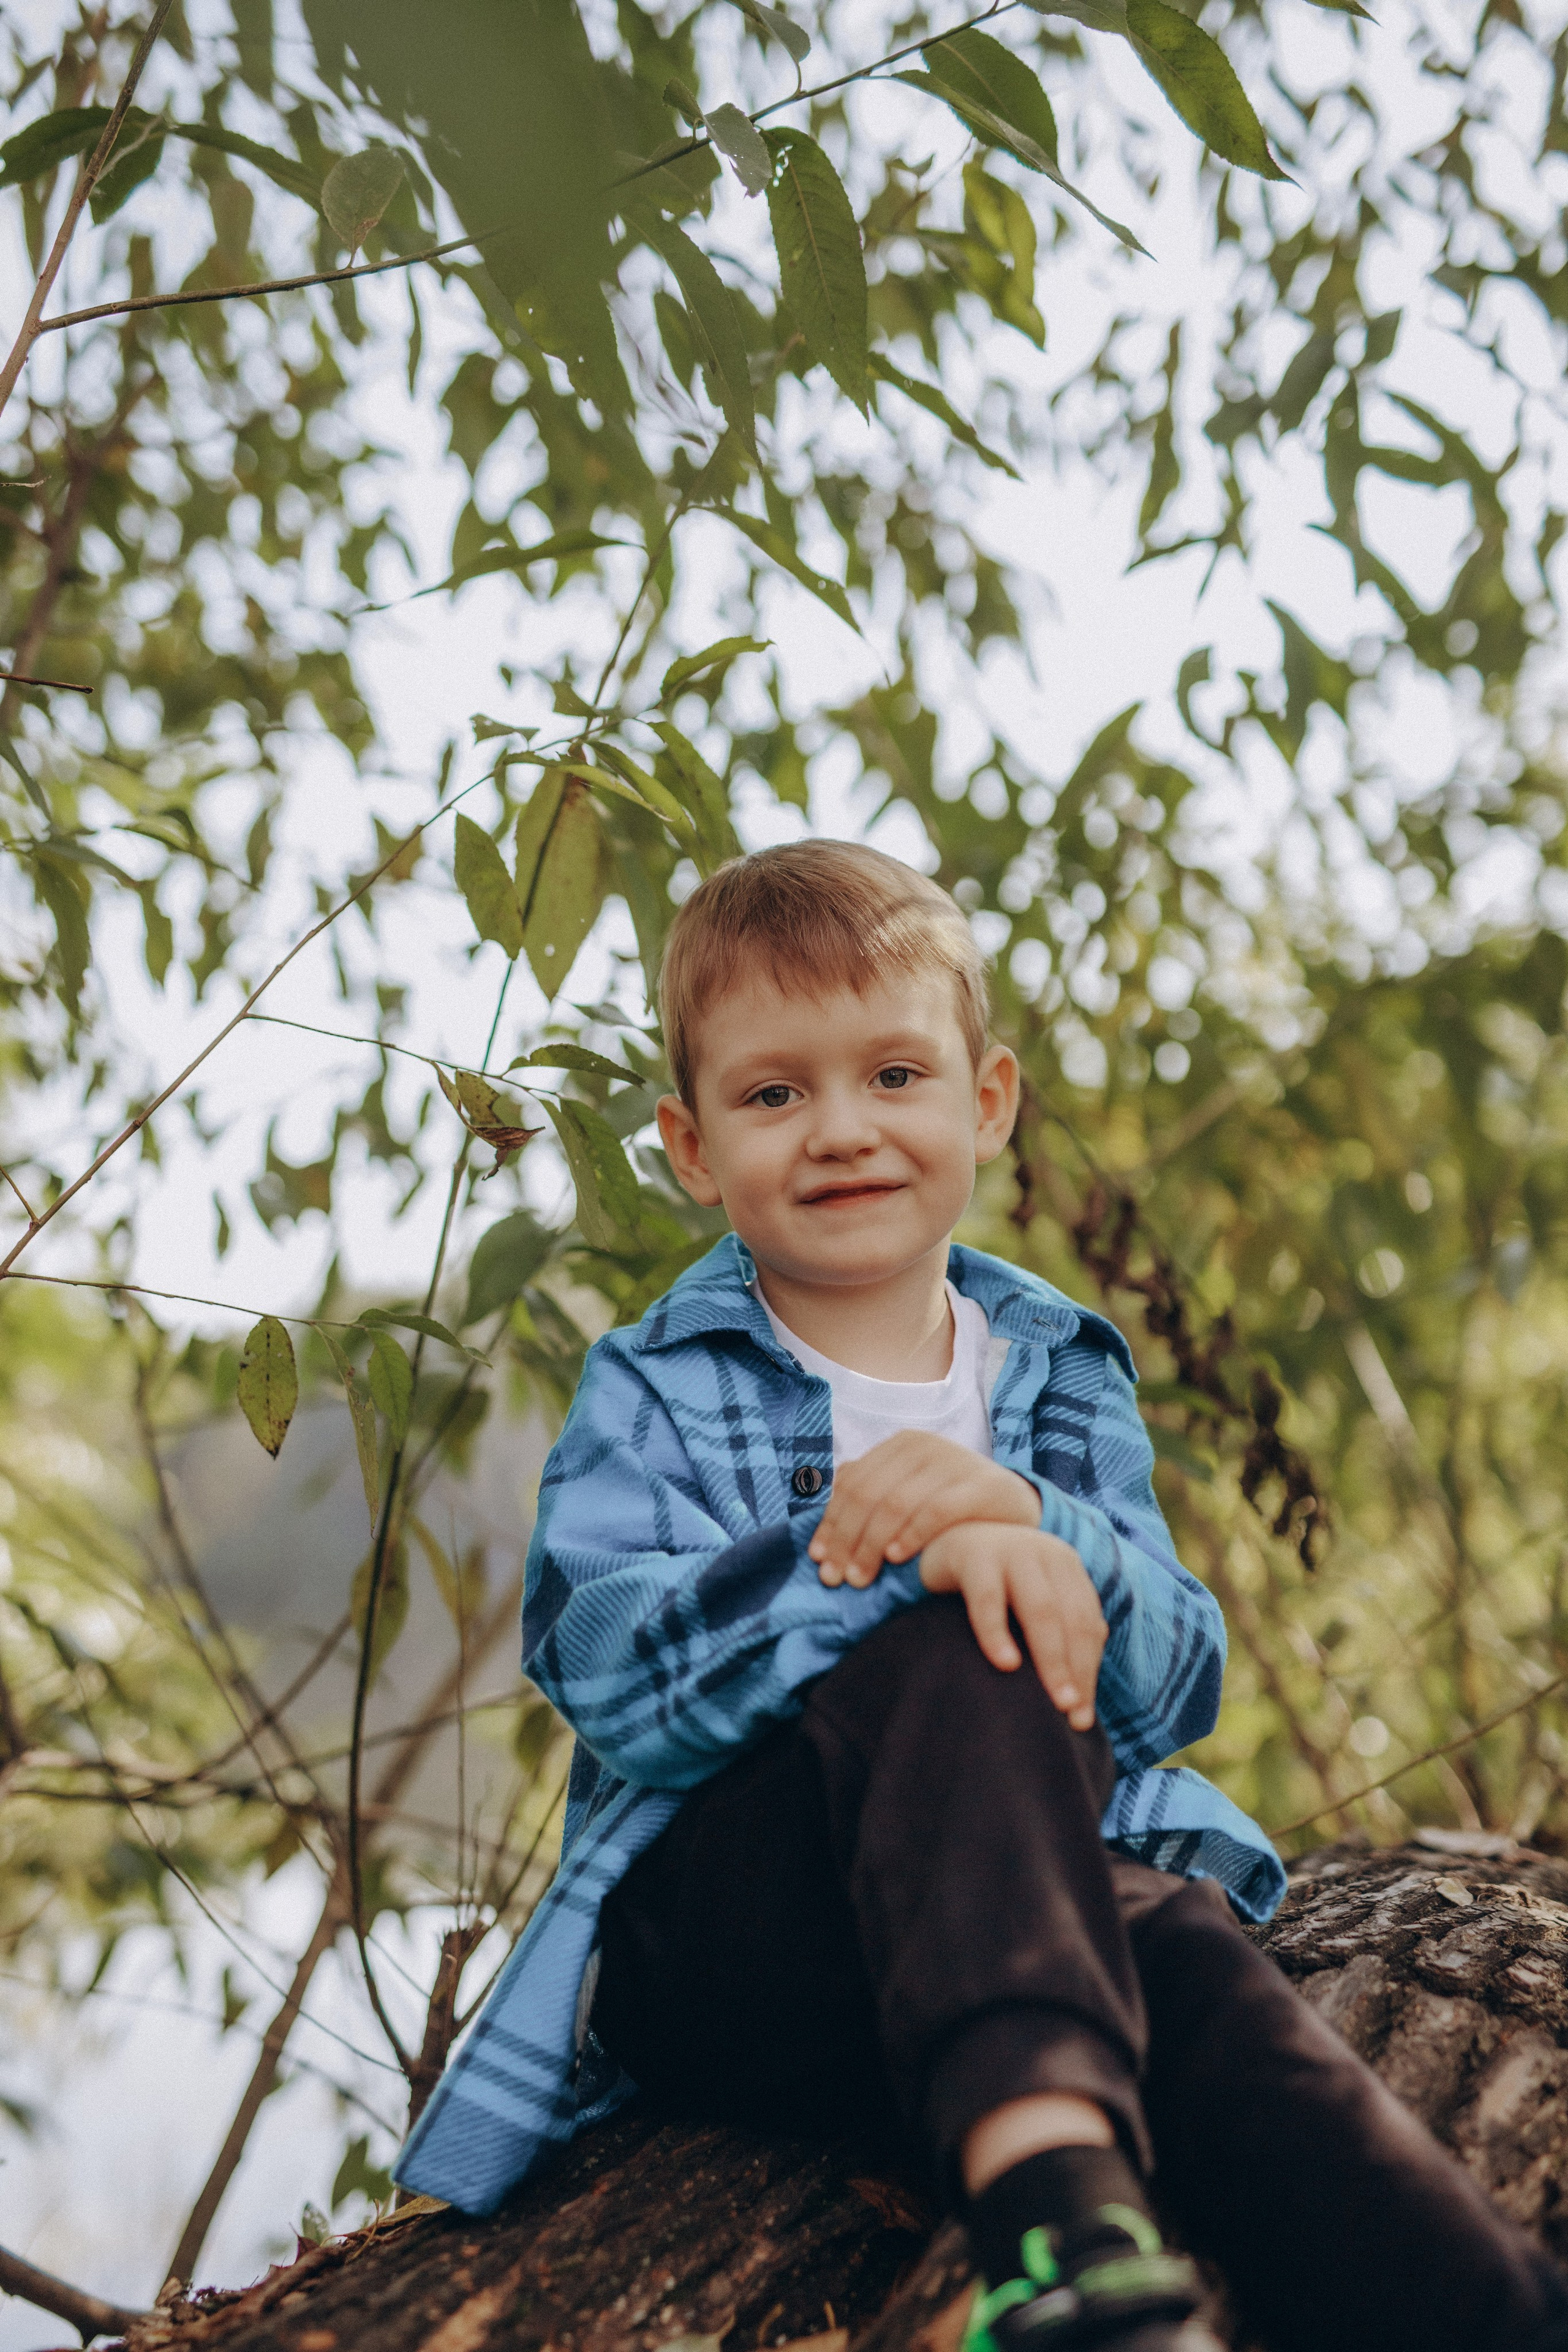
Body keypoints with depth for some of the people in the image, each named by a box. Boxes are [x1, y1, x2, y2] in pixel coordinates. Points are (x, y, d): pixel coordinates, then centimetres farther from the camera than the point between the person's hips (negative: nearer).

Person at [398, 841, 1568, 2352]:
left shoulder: (1062, 1373, 17)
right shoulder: (652, 1391, 8)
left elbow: (1177, 1683, 3)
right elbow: (609, 1669, -13)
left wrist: (1022, 1516, -18)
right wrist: (919, 1556, -26)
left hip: (1036, 1910, 3)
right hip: (714, 1929, -2)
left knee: (1185, 1946, -33)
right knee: (957, 1658, -32)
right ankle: (1047, 2187, -49)